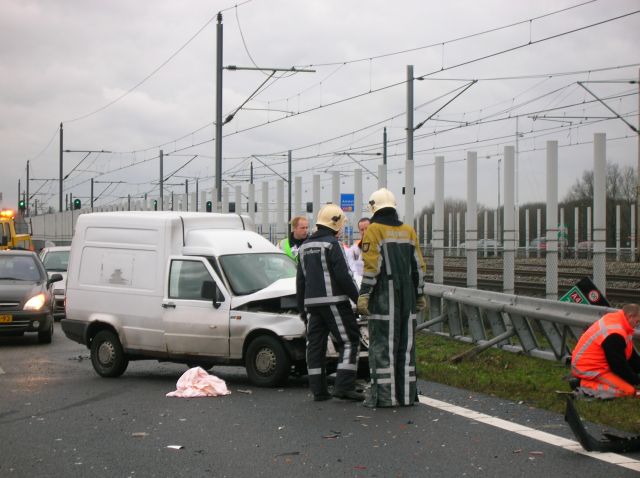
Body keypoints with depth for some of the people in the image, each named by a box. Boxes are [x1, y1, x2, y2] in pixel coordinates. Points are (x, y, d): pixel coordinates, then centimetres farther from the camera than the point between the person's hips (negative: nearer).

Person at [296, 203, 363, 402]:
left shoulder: (305, 246, 16)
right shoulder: (332, 244, -9)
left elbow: (300, 280, 19)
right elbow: (343, 276, -14)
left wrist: (301, 307, 23)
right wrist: (357, 297, -7)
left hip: (312, 302, 8)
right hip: (333, 301, -8)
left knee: (315, 344, 7)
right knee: (349, 340, -3)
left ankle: (318, 390, 7)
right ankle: (344, 386, -12)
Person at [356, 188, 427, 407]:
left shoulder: (374, 230, -6)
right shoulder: (408, 231, 12)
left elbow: (372, 266, -13)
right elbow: (418, 266, 14)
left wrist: (363, 295, -12)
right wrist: (420, 295, 20)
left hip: (383, 298, -6)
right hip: (407, 298, 6)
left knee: (382, 346, -4)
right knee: (405, 344, 10)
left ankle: (384, 395, -6)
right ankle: (406, 394, 11)